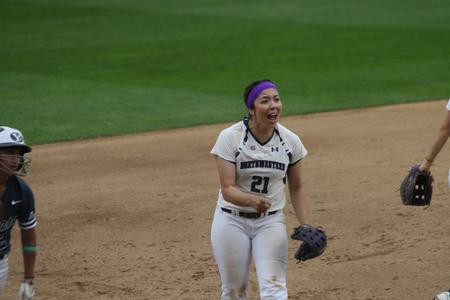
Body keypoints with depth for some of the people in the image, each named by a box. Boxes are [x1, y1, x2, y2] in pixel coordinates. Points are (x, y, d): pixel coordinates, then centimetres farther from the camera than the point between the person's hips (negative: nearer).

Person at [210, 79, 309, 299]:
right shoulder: (229, 137, -14)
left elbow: (296, 188, 7)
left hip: (271, 221, 1)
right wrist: (253, 201, -40)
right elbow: (227, 189, -20)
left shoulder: (290, 141, -5)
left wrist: (305, 227, -2)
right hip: (232, 221, -1)